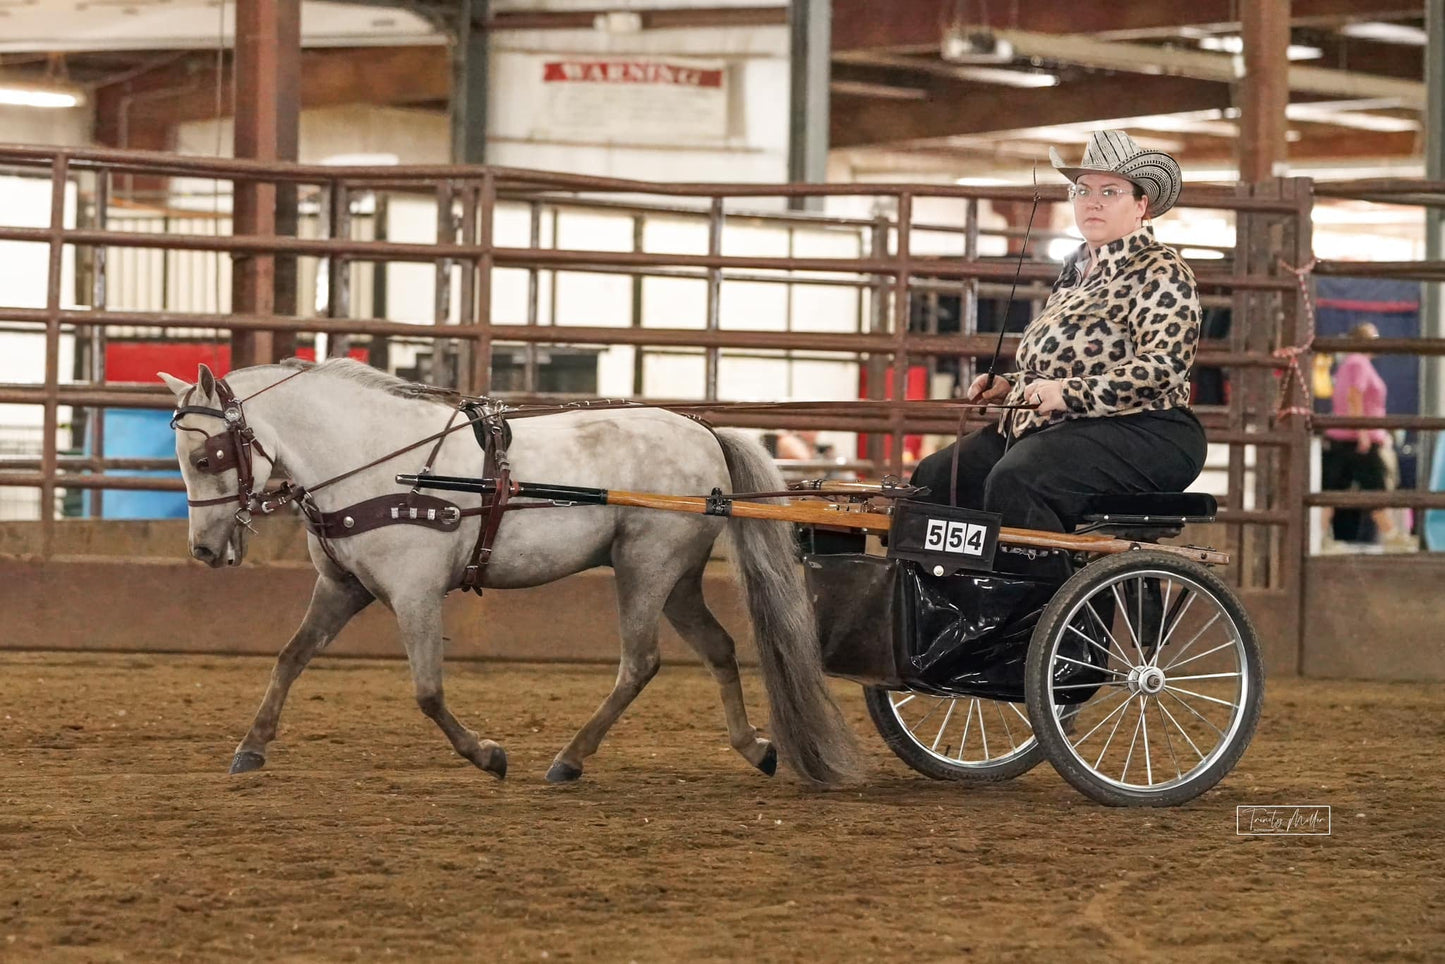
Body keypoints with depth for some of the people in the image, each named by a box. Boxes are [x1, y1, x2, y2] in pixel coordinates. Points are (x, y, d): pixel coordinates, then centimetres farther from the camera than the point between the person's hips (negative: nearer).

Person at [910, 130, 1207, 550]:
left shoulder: (1160, 273, -6)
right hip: (1052, 427, 10)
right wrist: (1011, 385, 13)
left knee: (1014, 482, -34)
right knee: (934, 479, -3)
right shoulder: (1076, 269, 22)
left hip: (1138, 434, -10)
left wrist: (1069, 392, -24)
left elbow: (1162, 367, -19)